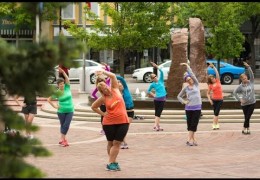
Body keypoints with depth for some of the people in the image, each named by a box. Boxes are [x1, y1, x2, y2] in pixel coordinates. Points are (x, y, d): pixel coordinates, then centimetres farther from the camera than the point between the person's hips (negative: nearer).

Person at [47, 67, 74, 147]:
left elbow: (67, 79, -15)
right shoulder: (57, 93, -4)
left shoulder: (67, 88, -1)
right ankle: (63, 139, 14)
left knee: (66, 125, -5)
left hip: (70, 111, 1)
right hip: (61, 111, -1)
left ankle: (62, 139, 5)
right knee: (63, 125, 6)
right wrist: (54, 106, -3)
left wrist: (63, 72, -27)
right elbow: (49, 99, 3)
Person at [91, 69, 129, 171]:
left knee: (117, 143, -2)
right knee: (111, 143, 7)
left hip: (123, 122, 1)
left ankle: (111, 163, 0)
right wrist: (102, 113, 2)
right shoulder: (103, 98, -3)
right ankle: (112, 162, 14)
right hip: (109, 123, -1)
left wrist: (103, 72, -12)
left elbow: (113, 76, -6)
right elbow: (93, 107, 8)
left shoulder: (115, 89, 1)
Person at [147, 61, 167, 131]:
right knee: (157, 113, -2)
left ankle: (157, 125, 6)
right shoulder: (152, 84, 1)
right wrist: (153, 95, 2)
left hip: (162, 99, 2)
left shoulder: (160, 80, 5)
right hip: (157, 99, -2)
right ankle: (156, 125, -5)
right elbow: (148, 91, 11)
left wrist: (156, 66, -9)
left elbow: (161, 72, -5)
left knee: (158, 113, 6)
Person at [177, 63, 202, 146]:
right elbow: (179, 96, 16)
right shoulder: (185, 88, 6)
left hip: (197, 108, -1)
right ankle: (193, 139, 8)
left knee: (194, 124, -5)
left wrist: (187, 65, -3)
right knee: (189, 124, 1)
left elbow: (192, 74, -7)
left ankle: (189, 140, -4)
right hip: (188, 108, 1)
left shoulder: (196, 84, 3)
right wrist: (183, 101, -1)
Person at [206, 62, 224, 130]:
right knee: (215, 113, 4)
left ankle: (214, 124, -8)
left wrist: (213, 67, -7)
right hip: (214, 100, 1)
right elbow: (208, 93, 7)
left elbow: (217, 73, -5)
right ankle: (217, 124, 10)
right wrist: (209, 99, -6)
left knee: (216, 112, -6)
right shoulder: (210, 85, 2)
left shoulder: (217, 81, 2)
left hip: (220, 100, 0)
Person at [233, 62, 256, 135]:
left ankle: (245, 129, 10)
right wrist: (239, 99, -4)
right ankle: (247, 129, 15)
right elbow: (234, 92, 4)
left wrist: (248, 67, -24)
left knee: (248, 117, 0)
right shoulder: (241, 86, -3)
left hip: (252, 103, 1)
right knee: (246, 117, 5)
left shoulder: (251, 82, -1)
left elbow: (251, 74, -13)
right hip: (244, 104, 0)